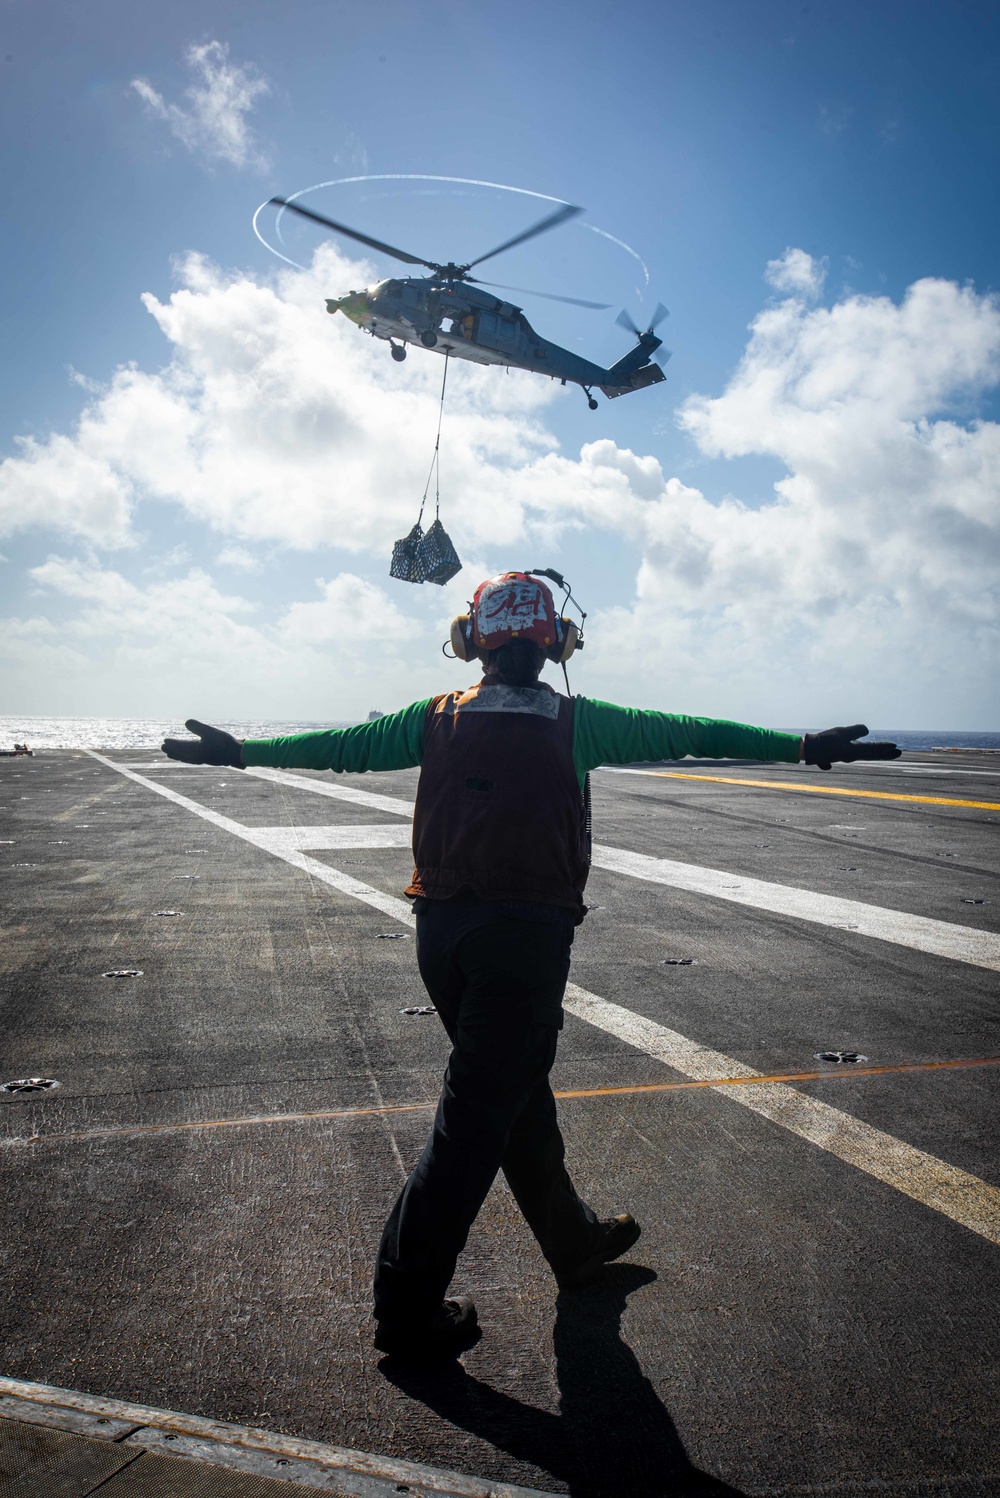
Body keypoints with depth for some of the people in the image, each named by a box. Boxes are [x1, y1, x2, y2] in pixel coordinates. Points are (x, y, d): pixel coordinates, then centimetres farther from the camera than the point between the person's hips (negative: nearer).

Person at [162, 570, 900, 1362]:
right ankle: (408, 1307, 12)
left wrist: (242, 749, 21)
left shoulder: (436, 718, 4)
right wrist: (804, 746, 0)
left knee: (516, 1091, 20)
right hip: (527, 933, -5)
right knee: (477, 1116, 4)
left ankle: (576, 1241, 40)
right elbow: (687, 733, -4)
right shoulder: (578, 723, -4)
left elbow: (341, 744, 9)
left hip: (442, 931, 5)